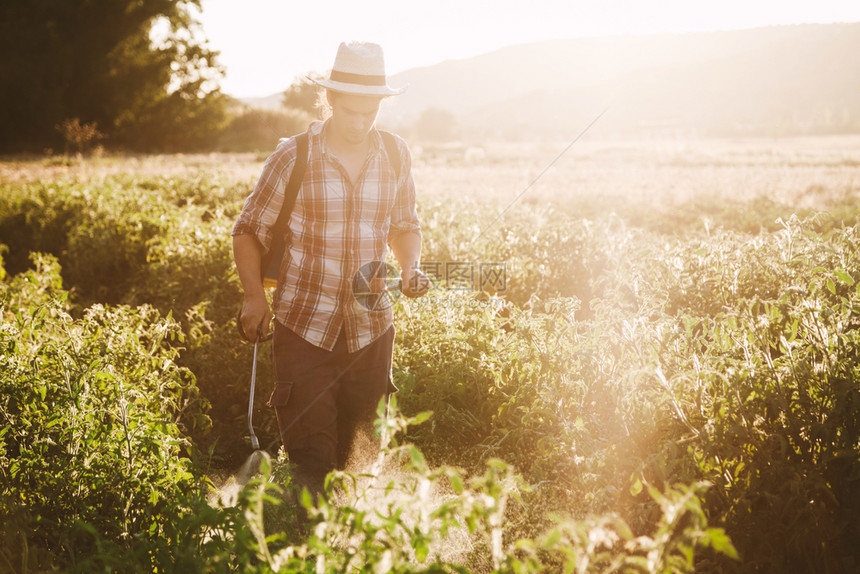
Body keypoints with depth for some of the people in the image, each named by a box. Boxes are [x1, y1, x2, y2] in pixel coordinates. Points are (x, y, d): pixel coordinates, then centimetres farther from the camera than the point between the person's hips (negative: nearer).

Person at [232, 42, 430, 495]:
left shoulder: (396, 155, 3)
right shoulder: (294, 156, -7)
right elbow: (249, 229, 3)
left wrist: (410, 269, -2)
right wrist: (254, 296, -10)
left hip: (371, 329, 3)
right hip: (304, 326, -3)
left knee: (358, 453, 13)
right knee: (311, 456, -7)